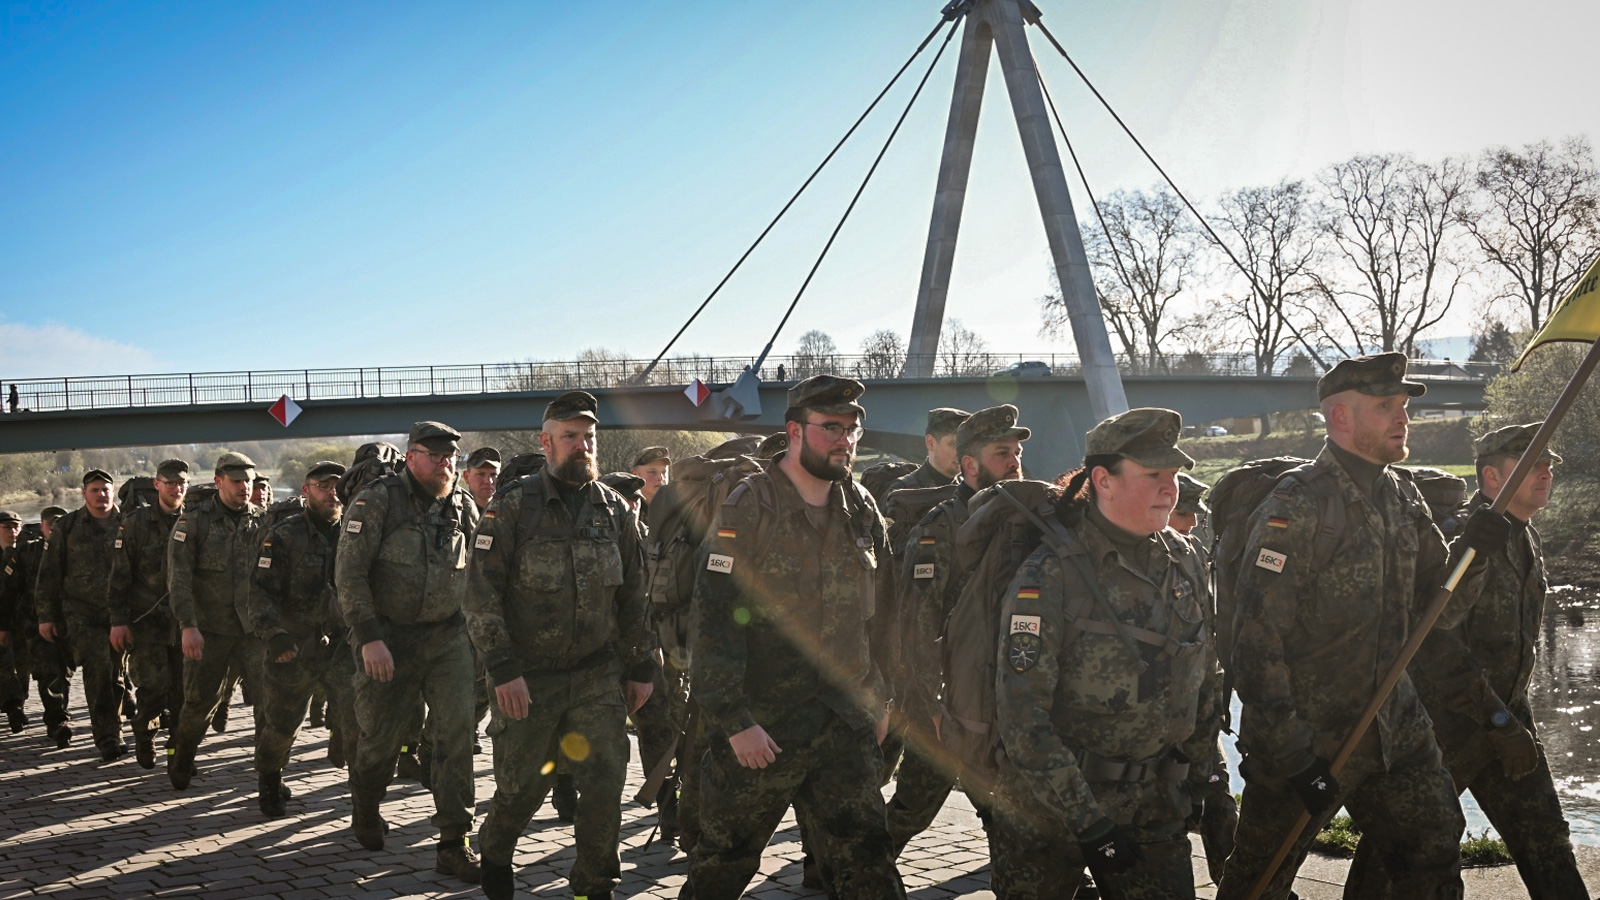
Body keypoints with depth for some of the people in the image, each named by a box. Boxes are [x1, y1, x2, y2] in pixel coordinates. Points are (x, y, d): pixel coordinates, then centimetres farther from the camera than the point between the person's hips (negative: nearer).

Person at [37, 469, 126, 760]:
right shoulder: (66, 526, 3)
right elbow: (49, 574, 6)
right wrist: (46, 615, 4)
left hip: (120, 612, 2)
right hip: (82, 612, -2)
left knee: (116, 673, 6)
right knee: (98, 668, -15)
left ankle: (109, 729, 25)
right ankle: (107, 735, -10)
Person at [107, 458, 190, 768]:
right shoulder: (136, 523, -1)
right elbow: (120, 575, -2)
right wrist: (118, 620, -7)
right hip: (147, 622, -2)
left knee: (185, 689, 0)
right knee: (153, 688, -6)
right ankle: (144, 736, 19)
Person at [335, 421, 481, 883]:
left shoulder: (463, 507, 4)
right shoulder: (377, 501, -10)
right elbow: (349, 573, -14)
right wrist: (369, 638, -19)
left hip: (448, 635, 3)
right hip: (388, 638, -3)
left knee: (457, 730, -8)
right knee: (381, 736, 9)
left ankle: (453, 844, -2)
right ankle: (365, 810, 41)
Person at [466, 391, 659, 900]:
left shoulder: (614, 509, 5)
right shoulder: (512, 507, -7)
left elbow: (632, 597, 11)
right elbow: (481, 595, -9)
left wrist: (642, 667, 9)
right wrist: (502, 670, -15)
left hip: (598, 675, 3)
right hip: (527, 678, -3)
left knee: (606, 781, -2)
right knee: (522, 786, 8)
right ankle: (494, 855, 39)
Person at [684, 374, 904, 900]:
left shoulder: (861, 511, 8)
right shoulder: (749, 509, -11)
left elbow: (881, 615, 16)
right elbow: (715, 621, -16)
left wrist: (880, 699, 15)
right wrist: (733, 719, -19)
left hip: (846, 724, 5)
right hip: (761, 726, -4)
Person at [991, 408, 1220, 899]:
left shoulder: (1186, 562, 2)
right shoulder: (1049, 577, -17)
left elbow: (1205, 681, 14)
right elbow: (1022, 717, -19)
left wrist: (1195, 776, 11)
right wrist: (1089, 823, -20)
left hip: (1153, 807, 4)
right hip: (1045, 812, -4)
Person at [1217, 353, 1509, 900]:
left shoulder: (1404, 500, 6)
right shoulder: (1297, 511, -18)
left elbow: (1437, 612, 10)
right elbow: (1257, 646, -20)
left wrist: (1471, 554, -10)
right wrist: (1294, 758, -21)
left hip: (1394, 730, 7)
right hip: (1304, 739, -7)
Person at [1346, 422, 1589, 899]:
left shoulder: (1529, 542, 10)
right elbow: (1439, 643, -25)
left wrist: (1512, 712, 19)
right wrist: (1498, 720, -24)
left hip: (1506, 714, 8)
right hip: (1444, 718, -8)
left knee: (1545, 840, 6)